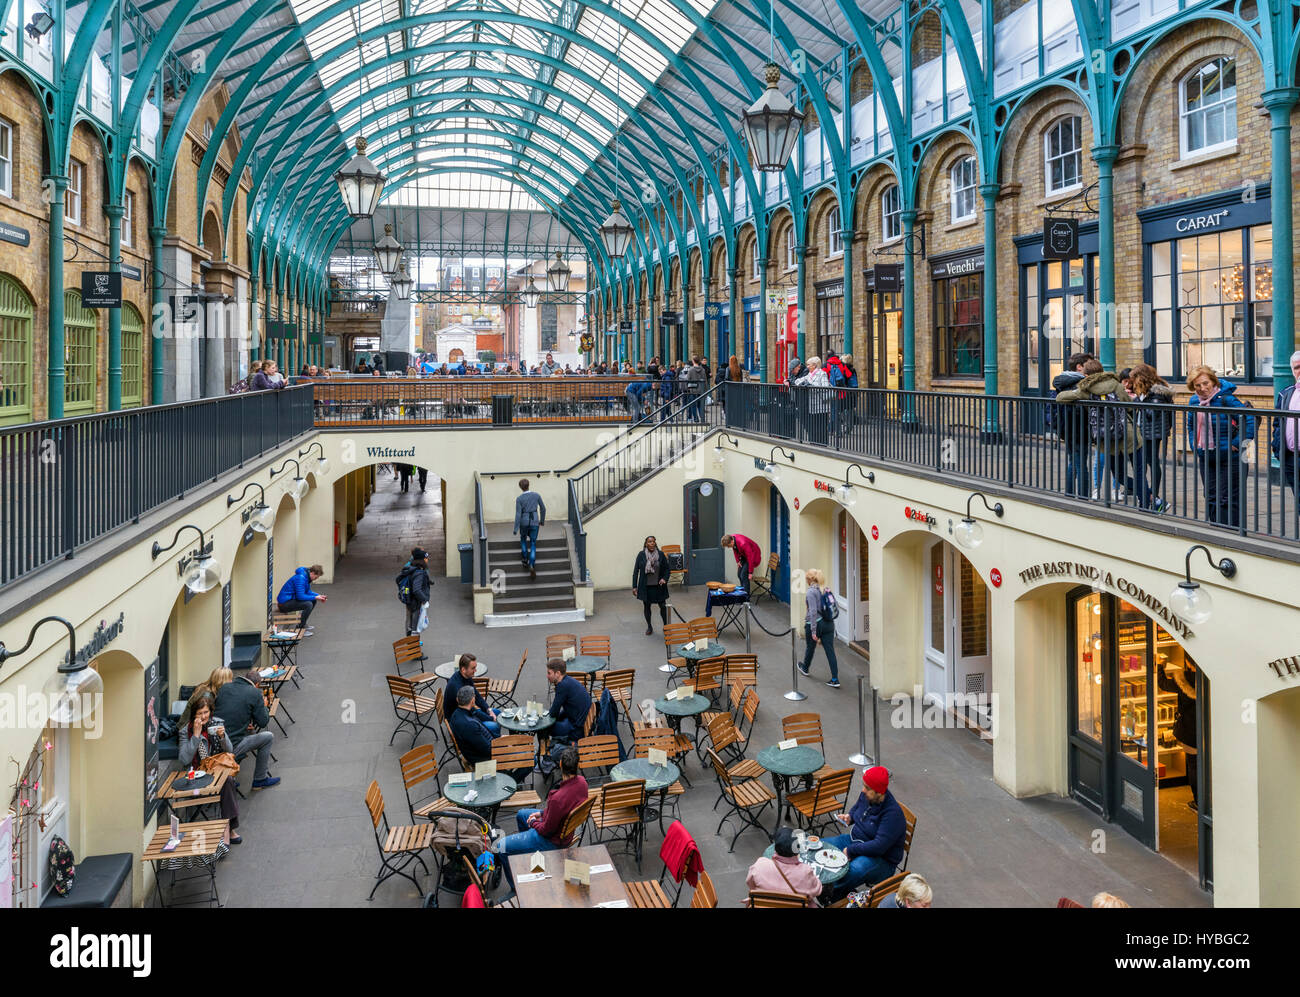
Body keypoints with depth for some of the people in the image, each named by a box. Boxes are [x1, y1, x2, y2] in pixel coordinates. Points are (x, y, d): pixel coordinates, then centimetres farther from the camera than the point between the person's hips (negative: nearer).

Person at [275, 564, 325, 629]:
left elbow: (308, 592, 19)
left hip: (291, 598, 11)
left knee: (313, 601, 13)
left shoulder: (306, 576, 8)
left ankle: (303, 624, 19)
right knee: (308, 604, -26)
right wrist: (315, 597, -19)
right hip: (284, 603, -10)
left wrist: (319, 595, 4)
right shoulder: (301, 578, -23)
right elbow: (300, 596, -26)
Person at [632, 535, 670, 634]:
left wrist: (664, 578, -13)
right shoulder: (641, 554, -5)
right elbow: (636, 570, -2)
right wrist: (634, 586, -4)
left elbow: (666, 568, 5)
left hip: (658, 586, 0)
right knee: (647, 607, 12)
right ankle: (649, 627, 29)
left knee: (663, 606, 1)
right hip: (645, 586, 0)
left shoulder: (661, 554, -3)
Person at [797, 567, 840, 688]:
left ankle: (805, 669, 44)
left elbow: (813, 612, -21)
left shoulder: (811, 592, -16)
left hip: (815, 624, -5)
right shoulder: (827, 590, 7)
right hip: (829, 623, 6)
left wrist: (813, 631, -21)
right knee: (830, 651, 3)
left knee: (810, 647, 19)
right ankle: (835, 679, -2)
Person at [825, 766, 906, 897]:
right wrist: (849, 817, 0)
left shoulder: (893, 813, -26)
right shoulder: (866, 795, -3)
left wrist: (851, 850, -24)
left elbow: (879, 846, -30)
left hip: (881, 859, -8)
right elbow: (856, 807, 23)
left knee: (856, 869, -39)